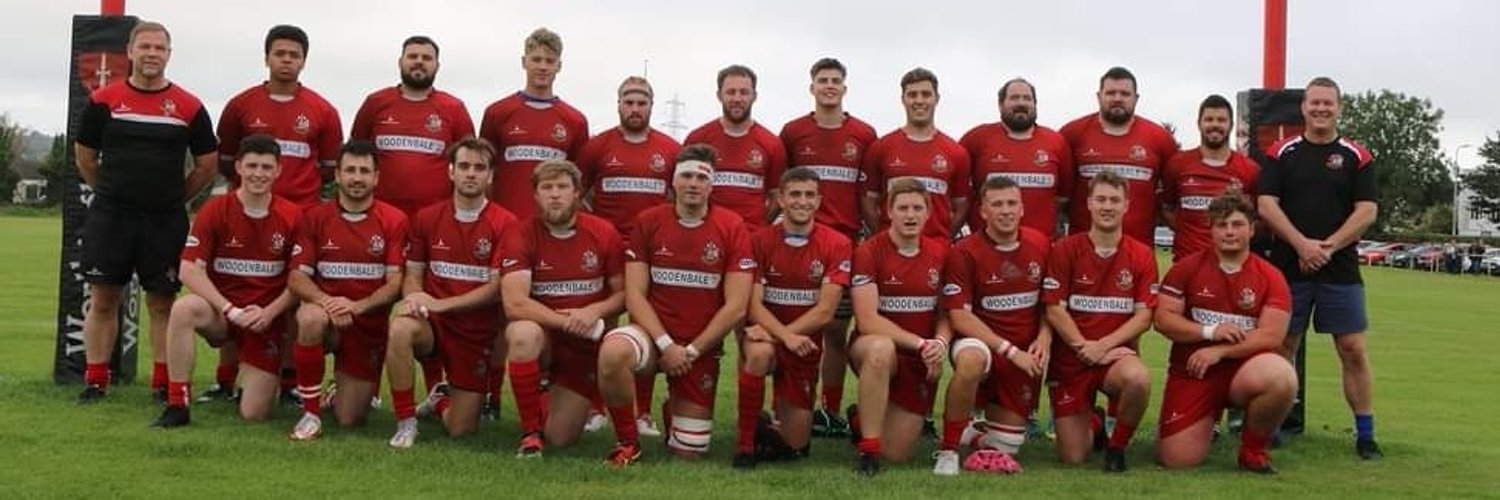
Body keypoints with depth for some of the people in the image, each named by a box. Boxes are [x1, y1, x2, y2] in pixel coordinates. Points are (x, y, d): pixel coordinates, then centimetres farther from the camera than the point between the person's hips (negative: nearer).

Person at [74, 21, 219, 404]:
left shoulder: (189, 107, 0)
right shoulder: (103, 101, 2)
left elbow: (207, 164, 8)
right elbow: (85, 157, 12)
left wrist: (174, 199, 9)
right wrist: (113, 194, 13)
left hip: (165, 222, 0)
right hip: (109, 217, 1)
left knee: (163, 303, 3)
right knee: (102, 299, 3)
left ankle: (163, 384, 10)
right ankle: (95, 382, 12)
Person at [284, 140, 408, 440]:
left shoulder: (394, 221, -4)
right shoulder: (314, 218, 0)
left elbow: (395, 283, -8)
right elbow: (296, 277, -6)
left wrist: (357, 306, -25)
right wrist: (326, 301, -26)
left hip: (370, 324, 0)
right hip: (327, 316, 0)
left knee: (350, 420, -2)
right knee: (311, 317, -38)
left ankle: (342, 391, 39)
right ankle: (311, 412, -20)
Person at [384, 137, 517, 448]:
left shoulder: (505, 224, -9)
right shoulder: (426, 218, 2)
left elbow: (496, 288, -11)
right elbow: (413, 275, 8)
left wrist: (441, 304, -19)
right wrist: (414, 298, -16)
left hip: (479, 333, -1)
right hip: (433, 322, 1)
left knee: (461, 429, 0)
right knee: (400, 329, -36)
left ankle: (441, 399, 39)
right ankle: (406, 422, -17)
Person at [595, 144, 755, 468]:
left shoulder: (732, 228, -5)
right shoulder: (649, 222, -2)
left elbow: (736, 307, -8)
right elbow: (634, 295, -4)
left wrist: (691, 351, -11)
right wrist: (666, 344, -16)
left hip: (702, 348, 0)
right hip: (653, 332, 0)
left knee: (689, 453, 3)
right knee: (612, 353, -37)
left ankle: (674, 409, 41)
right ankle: (627, 443, -12)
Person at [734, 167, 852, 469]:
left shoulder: (837, 245, -7)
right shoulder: (761, 241, -6)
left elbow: (825, 311, -13)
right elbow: (754, 306, -12)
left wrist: (780, 332, -23)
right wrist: (785, 336, -29)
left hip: (805, 346, 1)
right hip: (766, 336, -1)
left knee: (795, 447, 1)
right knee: (759, 352, -38)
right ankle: (746, 445, -23)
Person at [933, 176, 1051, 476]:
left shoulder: (1041, 244, 2)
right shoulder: (964, 252, -12)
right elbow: (959, 315, -15)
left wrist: (1044, 338, -4)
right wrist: (1009, 350, -20)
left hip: (1026, 354, 4)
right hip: (982, 341, -4)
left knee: (1006, 451, 3)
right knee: (971, 361, -42)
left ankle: (986, 441, 41)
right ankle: (948, 451, -23)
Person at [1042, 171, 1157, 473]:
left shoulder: (1141, 256, 0)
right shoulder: (1065, 250, -3)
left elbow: (1143, 316, -4)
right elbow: (1054, 310, -6)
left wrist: (1103, 345, -16)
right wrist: (1084, 346, -18)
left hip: (1117, 353, 0)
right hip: (1070, 360, 0)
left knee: (1138, 379, -38)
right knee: (1073, 458, -4)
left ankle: (1117, 446, -8)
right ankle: (1092, 424, 36)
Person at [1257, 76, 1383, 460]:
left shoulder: (1357, 157, 6)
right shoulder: (1282, 153, 7)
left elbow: (1367, 212, -1)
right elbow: (1267, 205, -2)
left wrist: (1328, 247, -12)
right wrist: (1302, 244, -14)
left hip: (1340, 269, 0)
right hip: (1288, 266, 1)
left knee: (1353, 349, -3)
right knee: (1283, 346, 5)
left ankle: (1365, 434, 5)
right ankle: (1284, 420, 18)